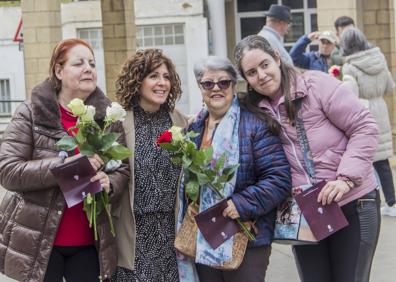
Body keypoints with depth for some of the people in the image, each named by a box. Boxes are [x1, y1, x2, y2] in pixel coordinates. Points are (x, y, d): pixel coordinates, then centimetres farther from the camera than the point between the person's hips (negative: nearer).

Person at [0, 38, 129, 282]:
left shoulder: (107, 115, 4)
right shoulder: (30, 113, -5)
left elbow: (122, 169, 7)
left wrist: (110, 184, -18)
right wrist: (66, 164, -23)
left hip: (89, 243, 3)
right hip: (37, 242, -3)